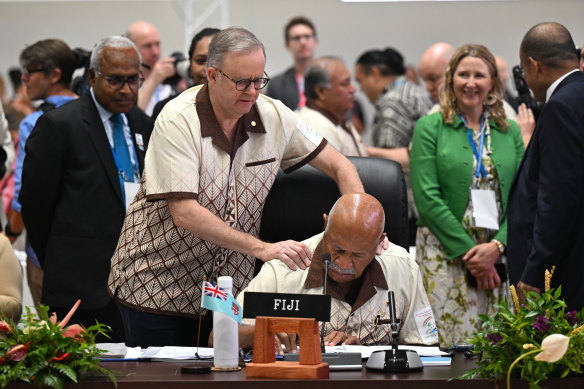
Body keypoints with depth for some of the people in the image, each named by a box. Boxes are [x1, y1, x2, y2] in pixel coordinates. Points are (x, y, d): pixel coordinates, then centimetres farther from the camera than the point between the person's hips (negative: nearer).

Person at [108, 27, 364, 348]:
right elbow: (184, 213, -24)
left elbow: (339, 166, 6)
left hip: (228, 285, 4)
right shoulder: (176, 120, -16)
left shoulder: (274, 116, -3)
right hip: (157, 284, -4)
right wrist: (261, 248, -30)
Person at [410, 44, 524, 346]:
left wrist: (497, 245, -9)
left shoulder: (510, 132, 13)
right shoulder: (429, 127, 2)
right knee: (448, 347, -8)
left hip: (499, 253, 3)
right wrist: (468, 251, -12)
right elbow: (427, 197, -6)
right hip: (444, 250, -3)